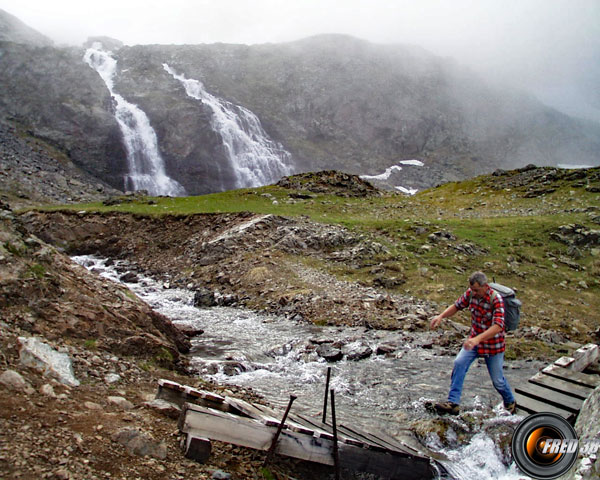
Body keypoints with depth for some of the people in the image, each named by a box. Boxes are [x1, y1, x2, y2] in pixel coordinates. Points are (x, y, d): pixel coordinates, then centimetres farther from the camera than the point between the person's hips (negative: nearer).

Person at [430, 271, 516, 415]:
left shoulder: (496, 299, -27)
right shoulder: (471, 293, -10)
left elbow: (498, 326, -36)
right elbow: (457, 306, 5)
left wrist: (478, 339, -48)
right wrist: (441, 316, -13)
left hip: (493, 345, -5)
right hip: (475, 340, 5)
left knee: (497, 380, 8)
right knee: (459, 363, -16)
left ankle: (510, 403, 38)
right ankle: (453, 403, -14)